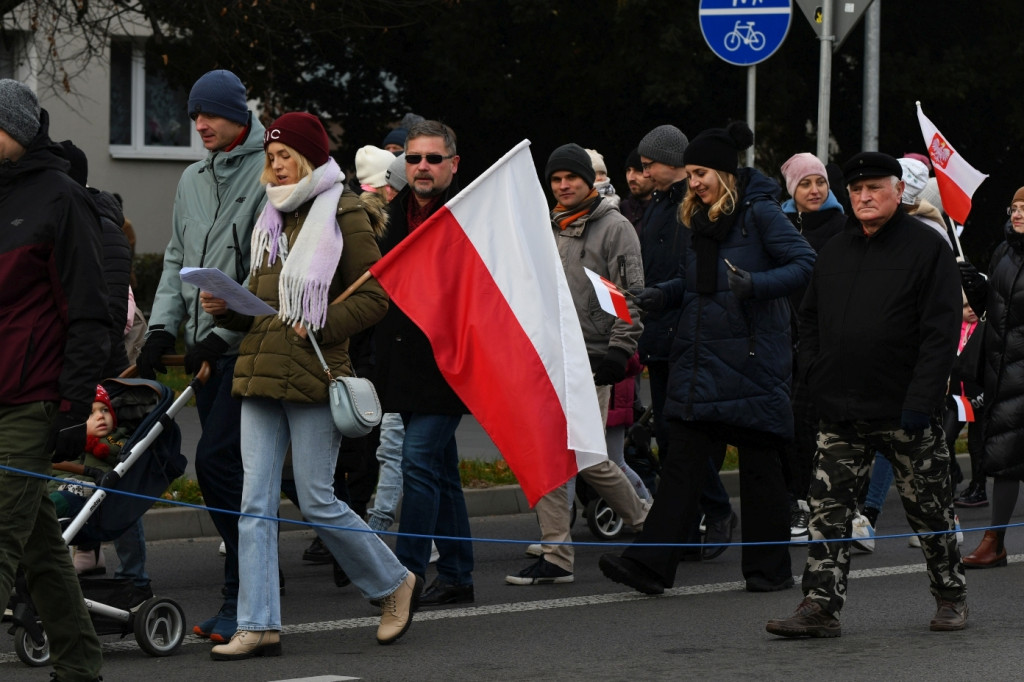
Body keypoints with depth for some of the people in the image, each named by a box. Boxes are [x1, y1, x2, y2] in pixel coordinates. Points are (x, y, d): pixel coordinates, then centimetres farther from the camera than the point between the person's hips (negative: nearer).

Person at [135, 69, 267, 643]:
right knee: (224, 469, 7)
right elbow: (178, 259, 21)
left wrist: (223, 333, -16)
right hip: (207, 345, 8)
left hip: (248, 346, -8)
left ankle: (243, 600, -10)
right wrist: (163, 326, 8)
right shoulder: (193, 180, 17)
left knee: (218, 463, -14)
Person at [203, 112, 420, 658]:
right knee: (255, 502, 0)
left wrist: (322, 326, -17)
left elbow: (375, 296, -7)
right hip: (259, 374, 7)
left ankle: (395, 585, 17)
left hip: (314, 375, -7)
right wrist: (226, 309, 4)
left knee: (317, 501, -4)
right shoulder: (272, 219, 18)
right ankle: (259, 627, 0)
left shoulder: (343, 216, -3)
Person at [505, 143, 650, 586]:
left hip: (589, 361, -7)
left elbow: (632, 295, -9)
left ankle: (645, 522, 16)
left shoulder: (614, 228, -4)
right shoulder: (549, 229, 17)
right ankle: (555, 556, 2)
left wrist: (619, 351, -16)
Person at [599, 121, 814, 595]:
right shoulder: (697, 219, 14)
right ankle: (651, 564, -7)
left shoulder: (761, 213, -8)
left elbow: (807, 265, -14)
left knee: (759, 463, 4)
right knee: (683, 461, -1)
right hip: (699, 358, 6)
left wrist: (756, 284, -28)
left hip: (751, 357, -6)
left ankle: (769, 568, 14)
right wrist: (663, 294, 6)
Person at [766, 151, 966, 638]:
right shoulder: (834, 251, 12)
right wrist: (814, 375, 7)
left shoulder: (928, 248, -6)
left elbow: (941, 333, -11)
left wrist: (919, 403, -17)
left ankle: (950, 597, 24)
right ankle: (820, 606, -4)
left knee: (929, 508, 8)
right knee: (828, 507, -3)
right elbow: (809, 318, 22)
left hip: (904, 413, -4)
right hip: (841, 412, 5)